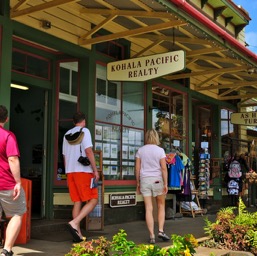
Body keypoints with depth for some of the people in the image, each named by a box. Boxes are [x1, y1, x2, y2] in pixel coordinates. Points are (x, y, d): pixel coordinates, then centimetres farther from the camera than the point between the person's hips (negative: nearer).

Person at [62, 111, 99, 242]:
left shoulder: (67, 134, 16)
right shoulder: (84, 131, -3)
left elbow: (65, 156, 17)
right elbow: (88, 151, -13)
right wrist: (95, 170, -10)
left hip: (70, 171, 7)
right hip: (83, 171, -7)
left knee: (77, 202, 8)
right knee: (93, 200, -1)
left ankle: (78, 234, 6)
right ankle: (74, 223, -18)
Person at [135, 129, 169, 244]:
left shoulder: (140, 150, 4)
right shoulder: (160, 150, -3)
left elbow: (137, 168, 3)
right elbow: (164, 168, -7)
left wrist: (138, 183, 11)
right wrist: (165, 184, -3)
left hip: (144, 180, 2)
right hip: (157, 180, -2)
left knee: (149, 209, 2)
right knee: (161, 206, 15)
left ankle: (152, 236, 1)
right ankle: (161, 231, 6)